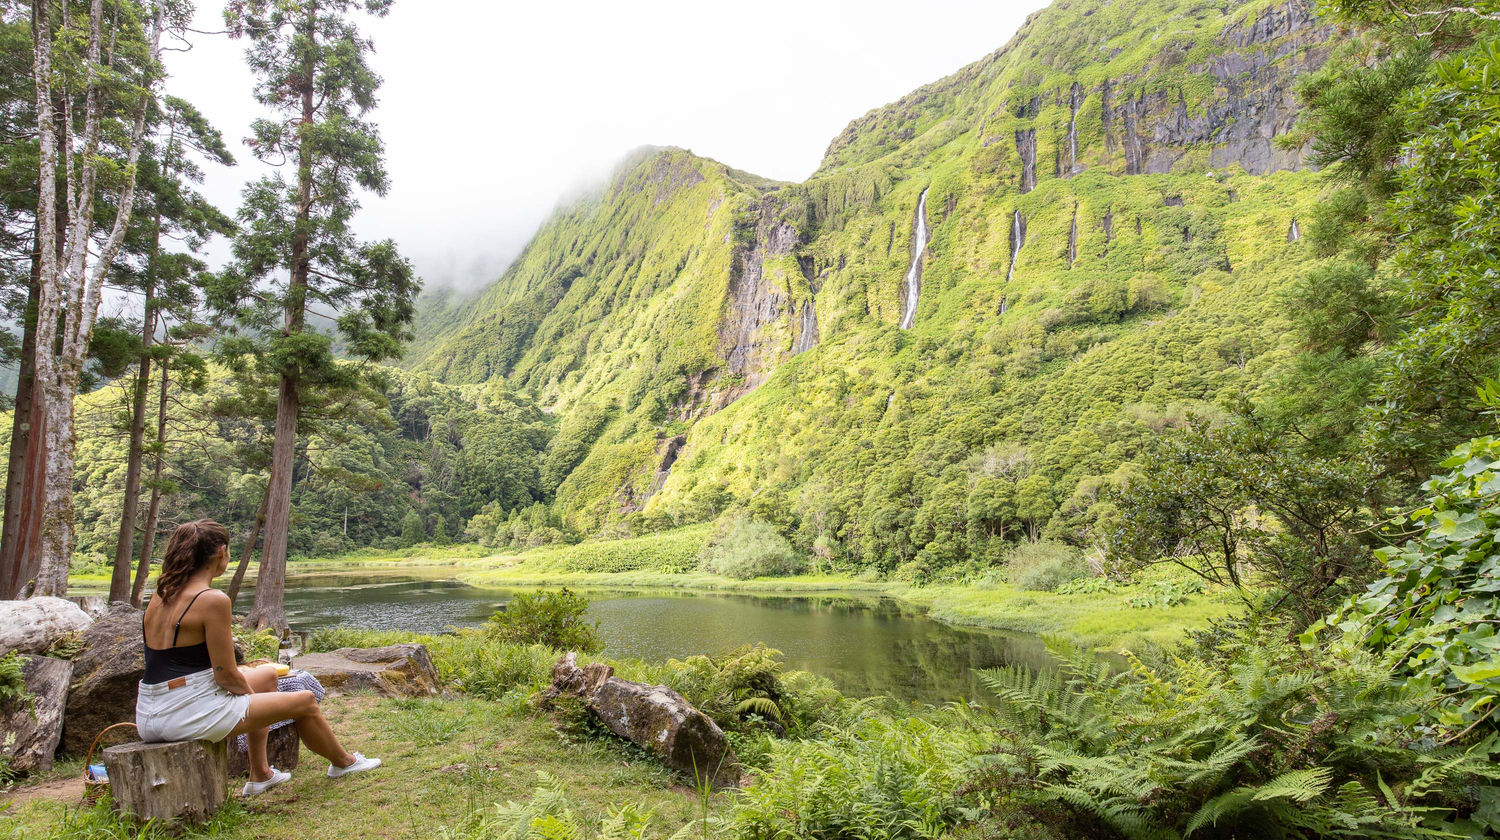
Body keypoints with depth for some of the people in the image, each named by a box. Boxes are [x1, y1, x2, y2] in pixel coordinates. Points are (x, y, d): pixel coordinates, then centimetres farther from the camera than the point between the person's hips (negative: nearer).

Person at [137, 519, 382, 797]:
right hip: (191, 715, -9)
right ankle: (342, 762, 32)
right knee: (305, 701, 7)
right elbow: (227, 677, -16)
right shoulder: (213, 600, -19)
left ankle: (260, 775, 33)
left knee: (267, 674, 29)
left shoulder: (162, 594, 8)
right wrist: (250, 692, 3)